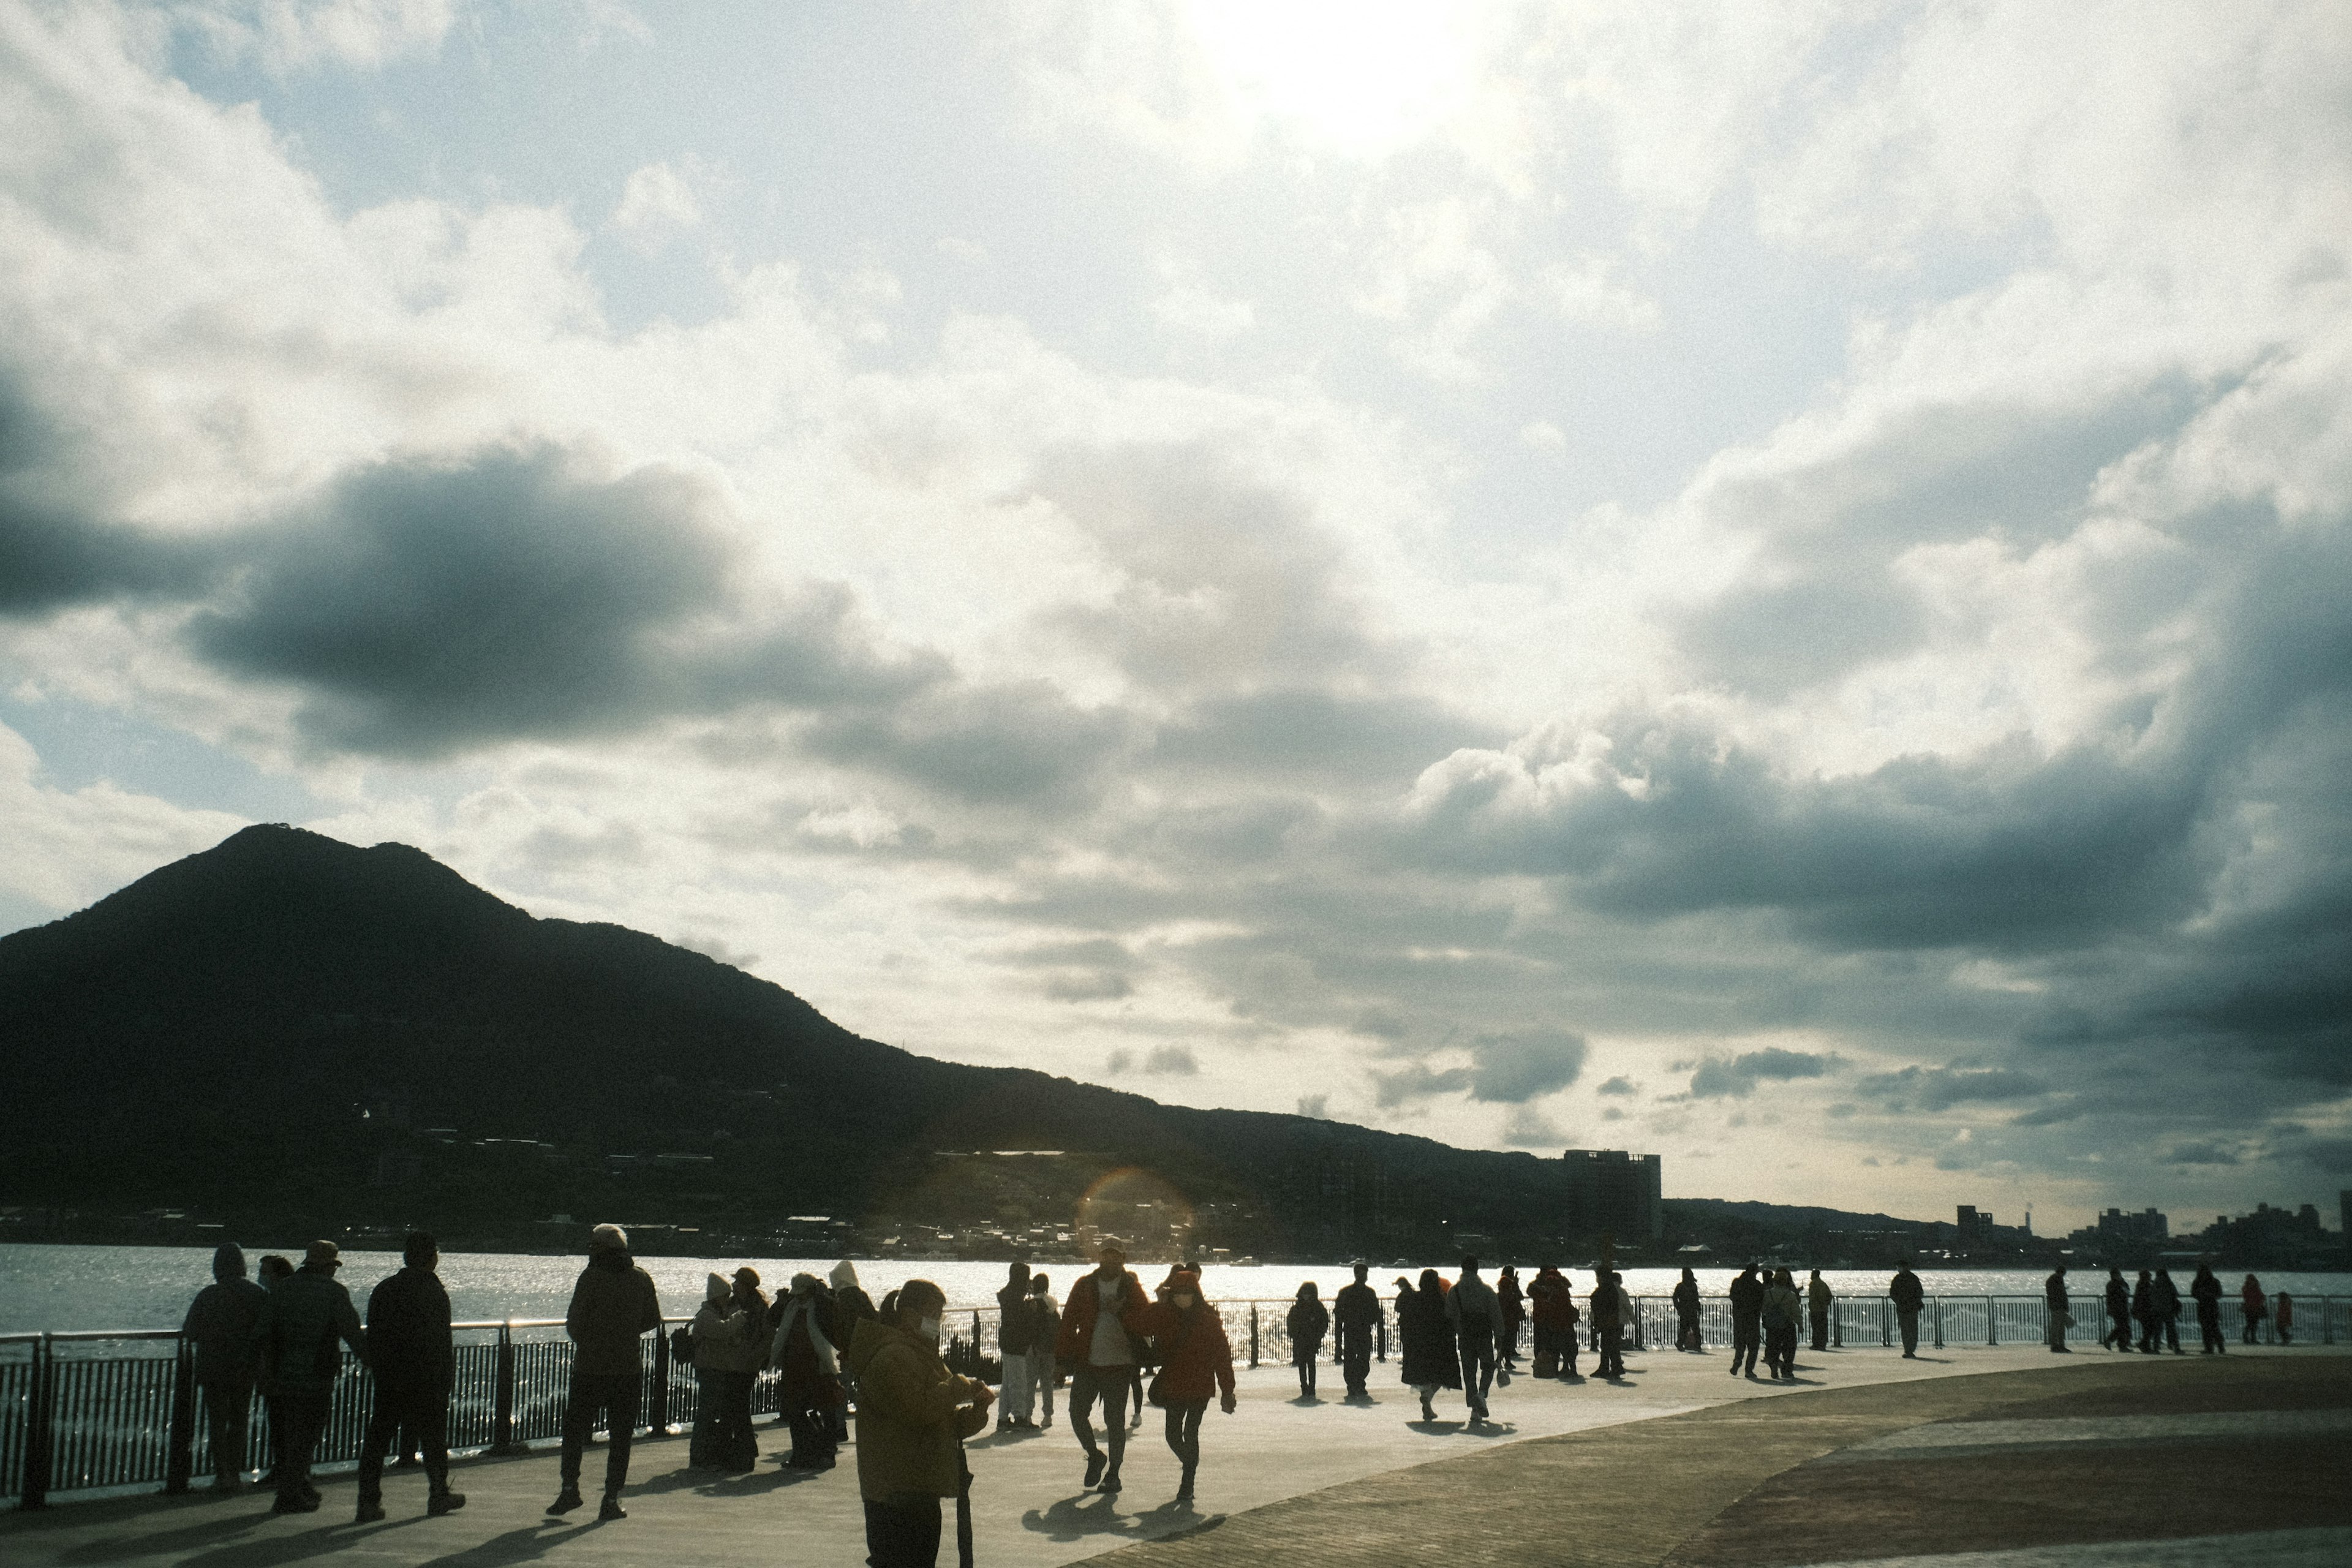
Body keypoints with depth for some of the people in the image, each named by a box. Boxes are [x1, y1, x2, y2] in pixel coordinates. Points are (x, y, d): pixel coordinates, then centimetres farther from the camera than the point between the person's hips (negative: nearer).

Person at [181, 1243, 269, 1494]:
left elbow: (191, 1333, -2)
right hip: (245, 1370, 1)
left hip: (212, 1368, -1)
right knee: (239, 1421, 13)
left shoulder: (207, 1295, -7)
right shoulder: (258, 1294, -4)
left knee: (217, 1421, 6)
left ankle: (222, 1474, 2)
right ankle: (235, 1474, 11)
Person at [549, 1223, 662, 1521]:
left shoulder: (591, 1277, -8)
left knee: (575, 1429, 13)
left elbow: (574, 1323, -8)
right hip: (628, 1370, 2)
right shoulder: (642, 1279, 3)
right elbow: (653, 1320, 11)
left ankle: (570, 1488, 8)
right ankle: (612, 1499, 4)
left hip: (588, 1367, -2)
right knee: (620, 1436, 6)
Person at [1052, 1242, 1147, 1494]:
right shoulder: (1084, 1286, 6)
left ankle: (1113, 1473, 14)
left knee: (1114, 1419, 1)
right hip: (1086, 1363, 2)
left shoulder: (1132, 1288, 3)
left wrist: (1121, 1310, -18)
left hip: (1119, 1365, -2)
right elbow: (1069, 1321, 6)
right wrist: (1062, 1357, -1)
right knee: (1077, 1413, 2)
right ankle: (1094, 1456, 28)